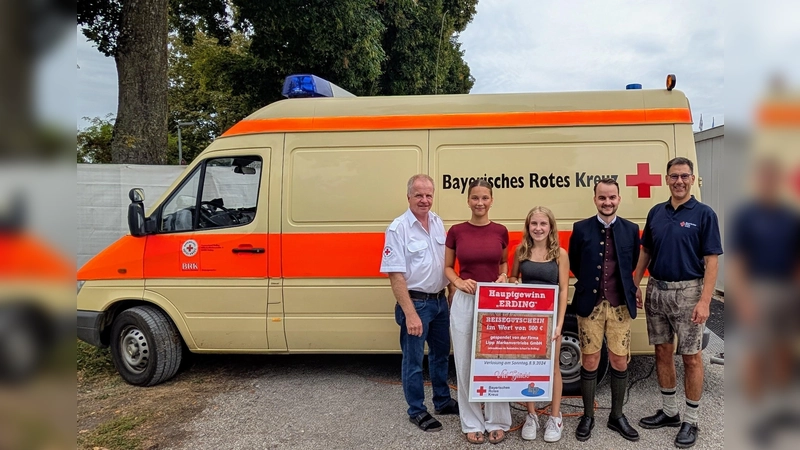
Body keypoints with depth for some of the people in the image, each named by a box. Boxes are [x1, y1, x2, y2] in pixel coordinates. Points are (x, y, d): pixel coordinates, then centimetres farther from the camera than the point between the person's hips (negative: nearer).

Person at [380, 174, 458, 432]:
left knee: (441, 354, 20)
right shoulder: (398, 228, -16)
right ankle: (417, 412, 21)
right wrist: (410, 314, -22)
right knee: (414, 359, 6)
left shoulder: (438, 223, 4)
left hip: (440, 301, 7)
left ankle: (442, 402, 37)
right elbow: (396, 275, -19)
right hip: (415, 302, -7)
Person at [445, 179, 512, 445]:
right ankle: (472, 423, 23)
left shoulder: (500, 231, 2)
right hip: (464, 303, 0)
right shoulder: (456, 231, -2)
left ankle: (497, 421, 25)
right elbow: (447, 267, 7)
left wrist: (503, 276, -4)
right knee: (465, 365, 7)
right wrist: (459, 282, -12)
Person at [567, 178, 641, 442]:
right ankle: (588, 417, 21)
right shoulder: (581, 229, -2)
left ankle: (617, 417, 25)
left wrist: (618, 286, 12)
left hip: (620, 306, 2)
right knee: (590, 362, 6)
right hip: (590, 305, -1)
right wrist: (592, 284, 9)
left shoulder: (631, 230, 3)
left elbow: (632, 265, 13)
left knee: (620, 362, 8)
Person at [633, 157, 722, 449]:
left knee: (691, 358, 4)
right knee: (662, 352, 13)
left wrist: (705, 301, -17)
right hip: (656, 290, 5)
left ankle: (690, 421, 16)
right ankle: (669, 411, 28)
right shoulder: (656, 212, 7)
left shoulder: (704, 214, -6)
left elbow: (711, 261, -10)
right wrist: (635, 285, 9)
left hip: (687, 292, -5)